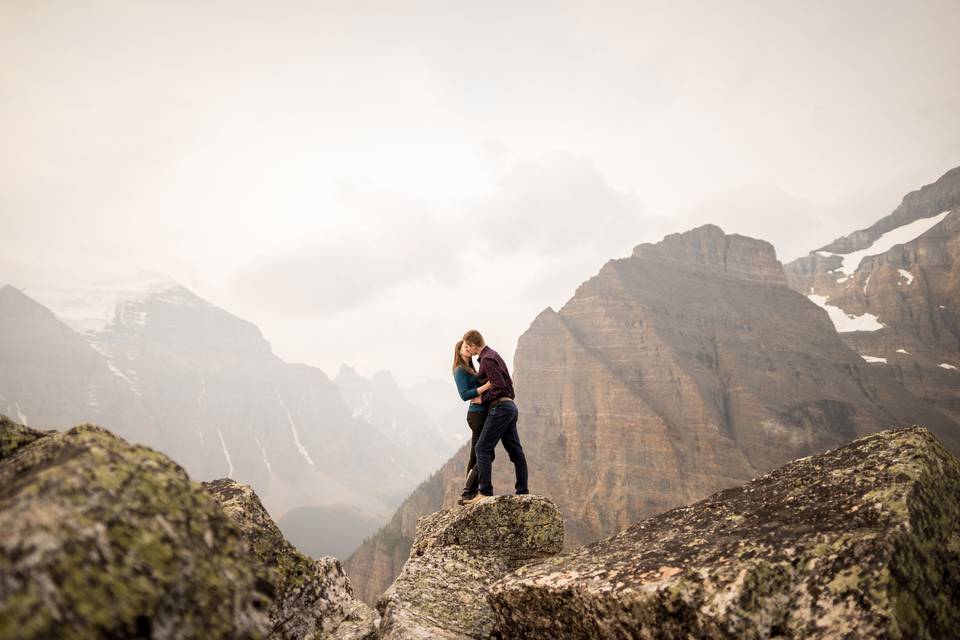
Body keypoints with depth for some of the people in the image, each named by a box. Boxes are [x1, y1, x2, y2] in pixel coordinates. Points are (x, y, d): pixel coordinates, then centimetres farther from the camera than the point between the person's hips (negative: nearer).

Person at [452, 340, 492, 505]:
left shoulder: (470, 369, 20)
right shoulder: (460, 370, -9)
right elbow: (465, 395, -20)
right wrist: (486, 386, -27)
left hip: (479, 414, 9)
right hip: (478, 415, -9)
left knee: (476, 457, 8)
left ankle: (470, 494, 10)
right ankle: (466, 494, -9)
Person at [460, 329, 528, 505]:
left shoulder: (487, 359, -12)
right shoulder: (494, 355, 18)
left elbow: (499, 386, -20)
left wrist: (483, 399, -9)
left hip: (499, 407, -10)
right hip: (510, 406, 10)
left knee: (482, 449, -10)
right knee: (515, 451, 9)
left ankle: (485, 492, -13)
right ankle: (522, 492, 13)